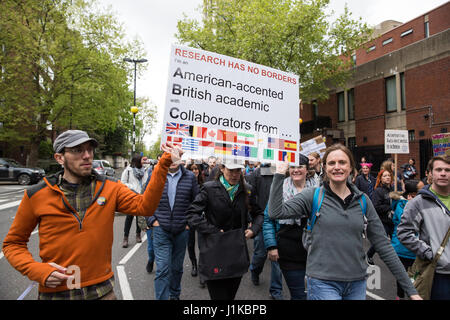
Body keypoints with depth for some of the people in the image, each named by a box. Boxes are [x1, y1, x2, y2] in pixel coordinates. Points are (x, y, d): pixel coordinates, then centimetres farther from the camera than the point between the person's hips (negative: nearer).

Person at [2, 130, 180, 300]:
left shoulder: (110, 187, -3)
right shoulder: (36, 196, -5)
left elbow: (144, 206, -16)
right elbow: (13, 243, 4)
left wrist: (164, 164, -23)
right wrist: (37, 270, -13)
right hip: (55, 292, -1)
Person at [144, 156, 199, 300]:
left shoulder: (190, 177, -2)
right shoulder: (154, 176, -2)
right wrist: (152, 220, -3)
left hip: (182, 230, 2)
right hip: (161, 230, -1)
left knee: (177, 267, 17)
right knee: (162, 269, -5)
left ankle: (174, 295, 39)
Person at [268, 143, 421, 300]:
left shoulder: (362, 200, 3)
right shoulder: (313, 196, -4)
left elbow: (383, 245, 5)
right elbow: (276, 212, -16)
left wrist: (410, 289, 4)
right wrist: (279, 175, -16)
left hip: (357, 283, 4)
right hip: (323, 282, -3)